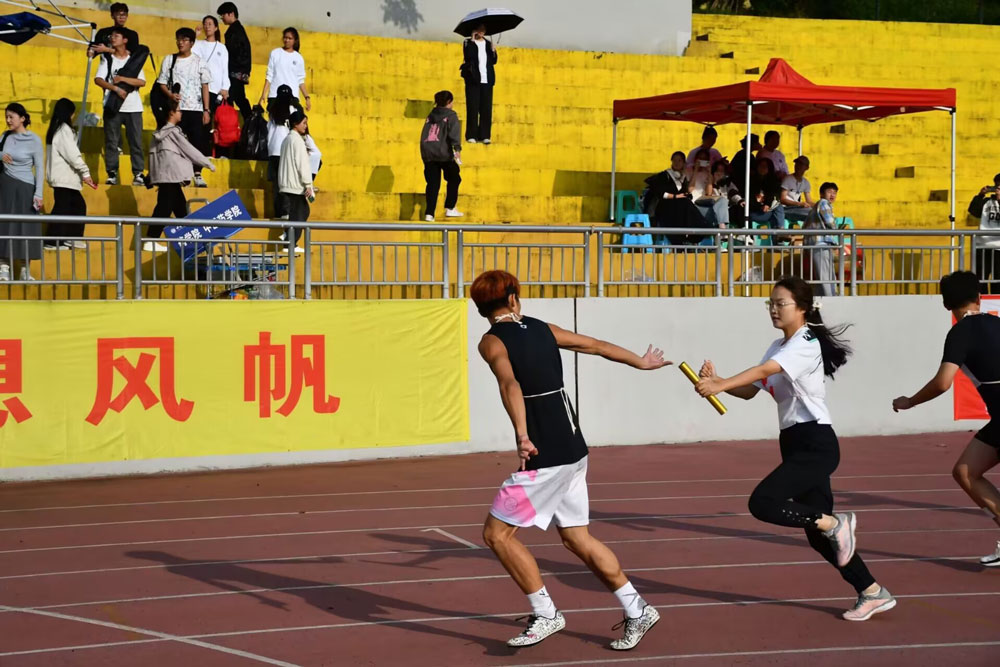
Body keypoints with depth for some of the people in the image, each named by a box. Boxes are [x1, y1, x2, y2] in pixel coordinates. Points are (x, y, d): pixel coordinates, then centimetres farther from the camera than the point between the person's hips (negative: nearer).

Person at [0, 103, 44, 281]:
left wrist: (38, 194, -11)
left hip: (25, 187, -3)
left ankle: (25, 270, 7)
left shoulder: (34, 140, -8)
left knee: (26, 227, 0)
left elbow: (40, 168, -6)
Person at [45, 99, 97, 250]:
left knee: (78, 205, 13)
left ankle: (72, 239, 15)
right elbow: (72, 154, -17)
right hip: (64, 177, -10)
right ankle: (53, 242, -6)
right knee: (62, 208, -7)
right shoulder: (64, 129, -12)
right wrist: (85, 173, -13)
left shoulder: (55, 129, 18)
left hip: (62, 176, 10)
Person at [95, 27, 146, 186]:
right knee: (111, 141, -1)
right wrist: (116, 88, -18)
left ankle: (138, 174, 2)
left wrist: (122, 79, -11)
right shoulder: (107, 59, 7)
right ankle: (112, 174, 3)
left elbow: (142, 82, -3)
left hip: (133, 107, 0)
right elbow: (98, 79, -5)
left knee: (136, 142, -1)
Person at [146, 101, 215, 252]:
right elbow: (189, 150, -5)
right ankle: (150, 242, -15)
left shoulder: (161, 133, 16)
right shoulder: (174, 131, -8)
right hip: (170, 177, -9)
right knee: (164, 209, -11)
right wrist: (208, 163, 5)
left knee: (180, 207, 13)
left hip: (167, 177, 9)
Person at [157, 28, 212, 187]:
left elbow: (205, 87, 6)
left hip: (196, 108, 0)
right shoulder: (169, 60, 9)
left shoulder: (199, 62, 7)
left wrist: (206, 110, 0)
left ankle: (197, 175, 3)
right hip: (176, 108, 0)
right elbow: (162, 83, 9)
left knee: (197, 141, -3)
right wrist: (170, 94, -13)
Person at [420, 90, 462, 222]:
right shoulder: (451, 116, -1)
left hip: (427, 154, 5)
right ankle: (450, 209, 8)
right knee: (454, 179, 14)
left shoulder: (431, 115, 18)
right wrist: (457, 148, -26)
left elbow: (424, 134, 22)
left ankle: (429, 213, -5)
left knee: (432, 184, 5)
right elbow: (454, 133, -16)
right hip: (444, 154, -5)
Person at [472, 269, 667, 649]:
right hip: (574, 449, 8)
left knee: (497, 534, 2)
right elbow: (595, 345, 24)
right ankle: (637, 611, 17)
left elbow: (510, 384, -26)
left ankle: (545, 615, 3)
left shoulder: (492, 341, -7)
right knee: (576, 538, 16)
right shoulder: (541, 329, 12)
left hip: (545, 457, -7)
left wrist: (522, 435, -39)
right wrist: (641, 362, 39)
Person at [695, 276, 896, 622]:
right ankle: (873, 593, 18)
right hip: (796, 445, 9)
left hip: (816, 445, -9)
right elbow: (750, 390, 10)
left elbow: (763, 371, -29)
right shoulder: (778, 347, 15)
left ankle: (835, 523, -7)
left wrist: (718, 386, -38)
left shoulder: (805, 344, -13)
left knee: (762, 503, -21)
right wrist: (717, 380, -8)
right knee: (819, 535, 9)